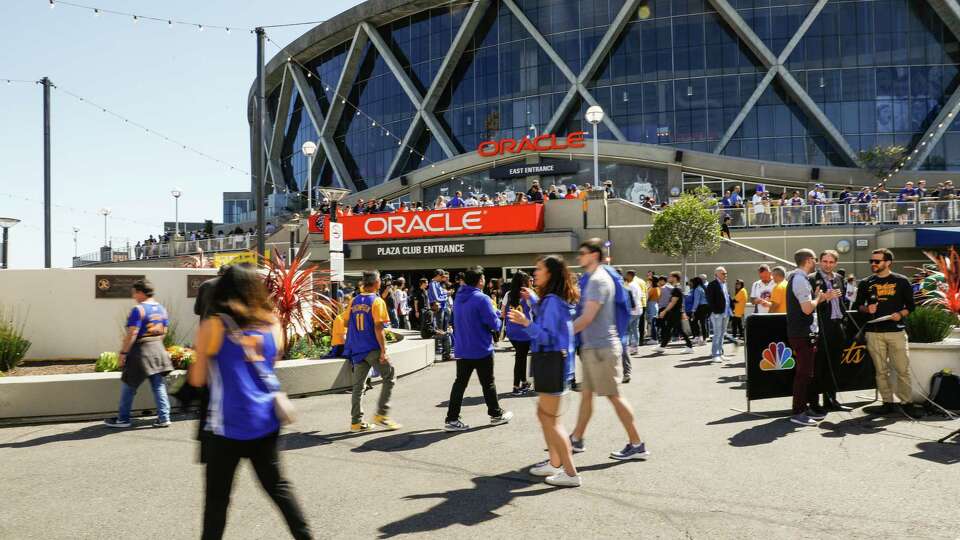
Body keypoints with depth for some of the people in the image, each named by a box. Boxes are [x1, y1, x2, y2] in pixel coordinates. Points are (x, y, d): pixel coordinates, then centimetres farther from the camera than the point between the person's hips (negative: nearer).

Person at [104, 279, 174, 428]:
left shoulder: (138, 310, -16)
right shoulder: (161, 309, 7)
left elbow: (131, 334, -20)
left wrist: (123, 353, -15)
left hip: (140, 351, -7)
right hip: (158, 350, 7)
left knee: (128, 386, 8)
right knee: (159, 386, 9)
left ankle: (123, 419, 16)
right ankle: (164, 418, 7)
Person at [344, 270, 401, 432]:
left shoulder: (354, 301, 8)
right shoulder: (377, 301, -11)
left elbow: (347, 323, 12)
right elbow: (378, 327, -16)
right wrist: (383, 350, -16)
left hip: (357, 349, 6)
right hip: (373, 348, -6)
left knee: (358, 385, 10)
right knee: (389, 378, 7)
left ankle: (356, 421, 11)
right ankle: (381, 414, 2)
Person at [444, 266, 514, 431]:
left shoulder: (458, 297, 6)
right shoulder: (482, 299, -18)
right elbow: (494, 323, -18)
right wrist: (498, 322, 7)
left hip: (462, 349, 6)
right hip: (481, 349, -6)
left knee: (460, 383, 7)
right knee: (488, 383, 9)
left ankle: (452, 419, 5)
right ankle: (496, 414, 23)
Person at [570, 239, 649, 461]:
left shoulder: (599, 280, -17)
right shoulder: (590, 278, 14)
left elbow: (587, 317, -21)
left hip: (602, 347, -10)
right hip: (591, 346, 10)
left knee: (613, 395, -3)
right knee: (586, 393, 15)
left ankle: (637, 444, 5)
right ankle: (576, 439, 25)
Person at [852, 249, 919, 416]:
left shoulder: (901, 281, 5)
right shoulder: (866, 283, 11)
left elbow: (910, 305, 6)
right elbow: (858, 305, 16)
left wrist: (901, 314, -13)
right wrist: (866, 309, -5)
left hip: (896, 331, -2)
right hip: (874, 332, 2)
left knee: (902, 369, -3)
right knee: (881, 370, 5)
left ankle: (906, 402, 8)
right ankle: (887, 402, 13)